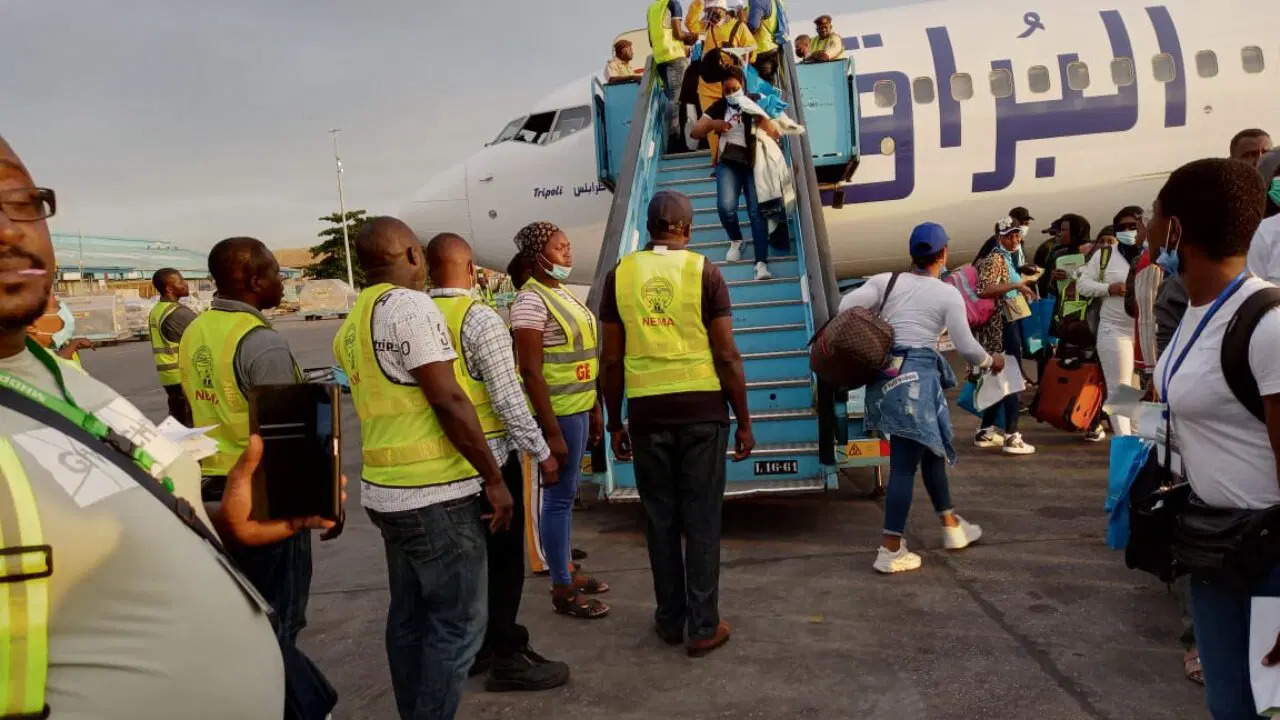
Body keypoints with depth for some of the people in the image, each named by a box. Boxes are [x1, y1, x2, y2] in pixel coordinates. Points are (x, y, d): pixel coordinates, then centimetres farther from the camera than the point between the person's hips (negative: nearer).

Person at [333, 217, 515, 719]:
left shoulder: (354, 323, 12)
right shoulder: (410, 305, -14)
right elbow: (448, 401, -19)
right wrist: (493, 478, -12)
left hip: (388, 488, 9)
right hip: (433, 492, -9)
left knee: (410, 616, 16)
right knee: (458, 623, 1)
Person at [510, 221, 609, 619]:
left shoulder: (562, 293, 13)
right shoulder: (531, 300, -16)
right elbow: (531, 371, -20)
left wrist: (595, 410, 18)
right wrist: (552, 432, -22)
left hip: (578, 408, 9)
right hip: (558, 413, -9)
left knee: (567, 494, 17)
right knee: (559, 496, 0)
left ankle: (568, 571, 30)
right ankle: (562, 589, 11)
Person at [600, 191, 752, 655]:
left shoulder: (620, 274, 3)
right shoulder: (704, 271, -4)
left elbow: (612, 360, 4)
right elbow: (727, 355, -6)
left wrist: (614, 424, 13)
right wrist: (744, 421, 2)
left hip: (647, 412, 2)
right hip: (702, 410, -2)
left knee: (660, 519, 13)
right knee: (701, 519, 6)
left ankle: (670, 621, 24)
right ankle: (704, 627, 14)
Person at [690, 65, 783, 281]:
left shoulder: (757, 102, 3)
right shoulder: (719, 106, 10)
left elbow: (775, 134, -5)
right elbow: (696, 132, 9)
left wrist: (762, 118, -22)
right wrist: (712, 124, -10)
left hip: (755, 163, -2)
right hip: (729, 162, 2)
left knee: (756, 211, -14)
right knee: (726, 207, -20)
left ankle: (761, 262, -17)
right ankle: (736, 240, 12)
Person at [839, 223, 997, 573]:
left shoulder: (886, 280, 9)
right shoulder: (948, 294, -1)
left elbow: (846, 306, -3)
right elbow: (966, 346, 0)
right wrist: (991, 362, 20)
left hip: (886, 373, 6)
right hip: (918, 376, -6)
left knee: (930, 448, 22)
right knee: (904, 464, -4)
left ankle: (952, 526, 36)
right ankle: (891, 550, -3)